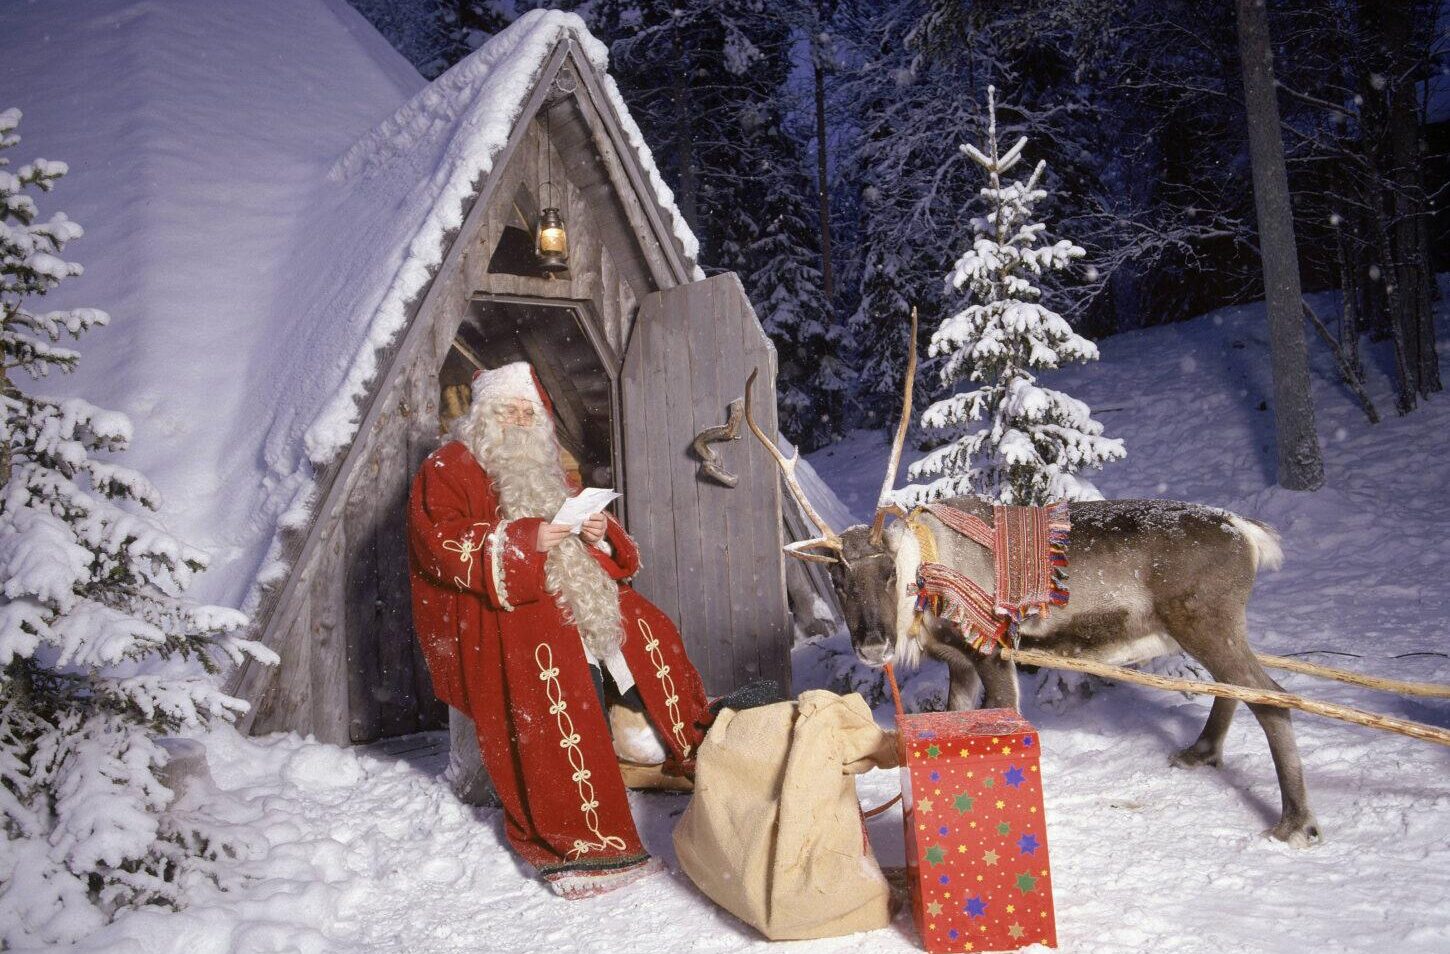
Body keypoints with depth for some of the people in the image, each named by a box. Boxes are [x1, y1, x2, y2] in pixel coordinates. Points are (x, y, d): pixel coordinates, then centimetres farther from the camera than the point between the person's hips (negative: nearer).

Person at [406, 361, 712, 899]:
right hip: (491, 609, -7)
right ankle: (578, 843, -32)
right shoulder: (447, 471, 1)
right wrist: (525, 541, -24)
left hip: (564, 589, 8)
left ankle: (693, 753, 7)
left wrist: (598, 534, -3)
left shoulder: (546, 472, 22)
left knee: (643, 628, -9)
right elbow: (445, 550, -14)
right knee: (555, 661, -33)